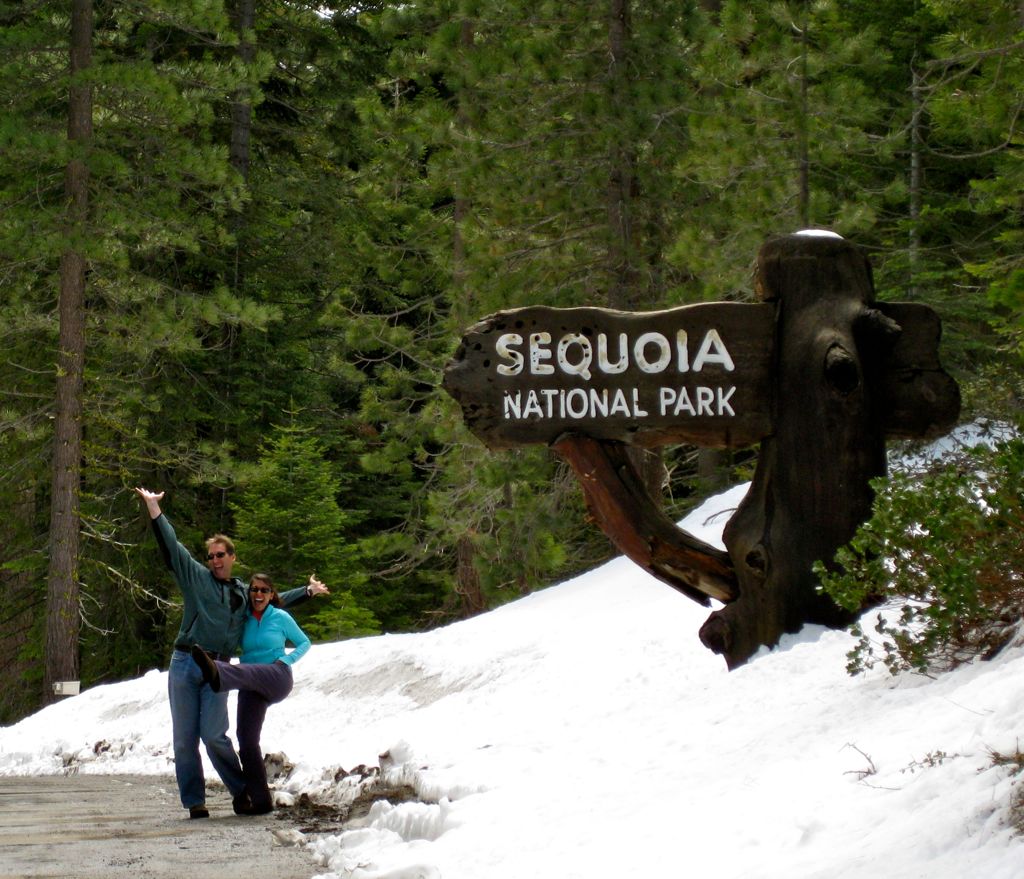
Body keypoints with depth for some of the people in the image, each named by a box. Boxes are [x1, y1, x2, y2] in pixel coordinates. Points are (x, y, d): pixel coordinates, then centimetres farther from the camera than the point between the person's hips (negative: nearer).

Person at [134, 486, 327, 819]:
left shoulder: (244, 593, 19)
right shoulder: (196, 577, 9)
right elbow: (171, 547, 1)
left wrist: (308, 591, 39)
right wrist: (153, 509, -7)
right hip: (184, 664, -1)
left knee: (214, 734, -12)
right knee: (184, 738, -1)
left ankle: (240, 789, 5)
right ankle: (194, 801, 5)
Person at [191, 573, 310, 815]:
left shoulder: (281, 618, 7)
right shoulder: (244, 620, 15)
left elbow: (304, 643, 16)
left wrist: (286, 660, -2)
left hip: (277, 678, -5)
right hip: (251, 689, 5)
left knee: (247, 673, -39)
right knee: (247, 739, -8)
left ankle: (216, 675, -76)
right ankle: (260, 800, -5)